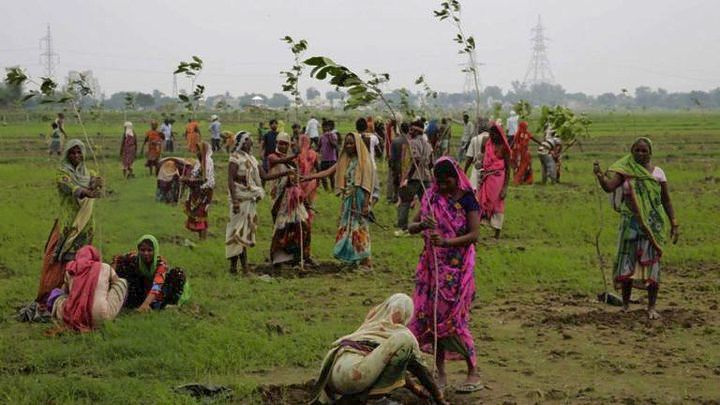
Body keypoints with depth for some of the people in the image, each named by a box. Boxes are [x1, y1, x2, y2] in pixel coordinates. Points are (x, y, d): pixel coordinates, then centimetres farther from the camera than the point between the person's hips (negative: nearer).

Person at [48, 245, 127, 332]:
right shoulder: (105, 268, 7)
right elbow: (116, 282, 26)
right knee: (122, 282, 18)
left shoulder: (70, 271, 11)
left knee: (55, 293, 30)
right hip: (99, 319, -3)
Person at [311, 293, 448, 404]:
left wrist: (414, 388, 52)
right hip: (351, 373, -8)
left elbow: (393, 362, 43)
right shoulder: (403, 333, 12)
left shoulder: (370, 325, 31)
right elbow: (421, 369, 18)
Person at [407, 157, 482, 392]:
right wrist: (422, 225, -16)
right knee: (432, 315, 5)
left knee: (454, 318, -7)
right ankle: (440, 372, 15)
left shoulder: (466, 199, -7)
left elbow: (474, 234, -14)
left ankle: (473, 373, 2)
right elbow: (411, 227, 7)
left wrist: (446, 241, -26)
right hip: (432, 265, 5)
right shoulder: (432, 198, 6)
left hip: (457, 267, -5)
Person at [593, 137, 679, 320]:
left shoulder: (657, 172, 2)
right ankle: (625, 303, 15)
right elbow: (609, 186, -16)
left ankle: (652, 307, 6)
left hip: (653, 223, 0)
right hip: (630, 222, 0)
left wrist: (674, 224, 3)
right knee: (627, 260, 2)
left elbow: (666, 201, 6)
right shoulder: (625, 170, 1)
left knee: (652, 262, -1)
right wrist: (599, 175, -35)